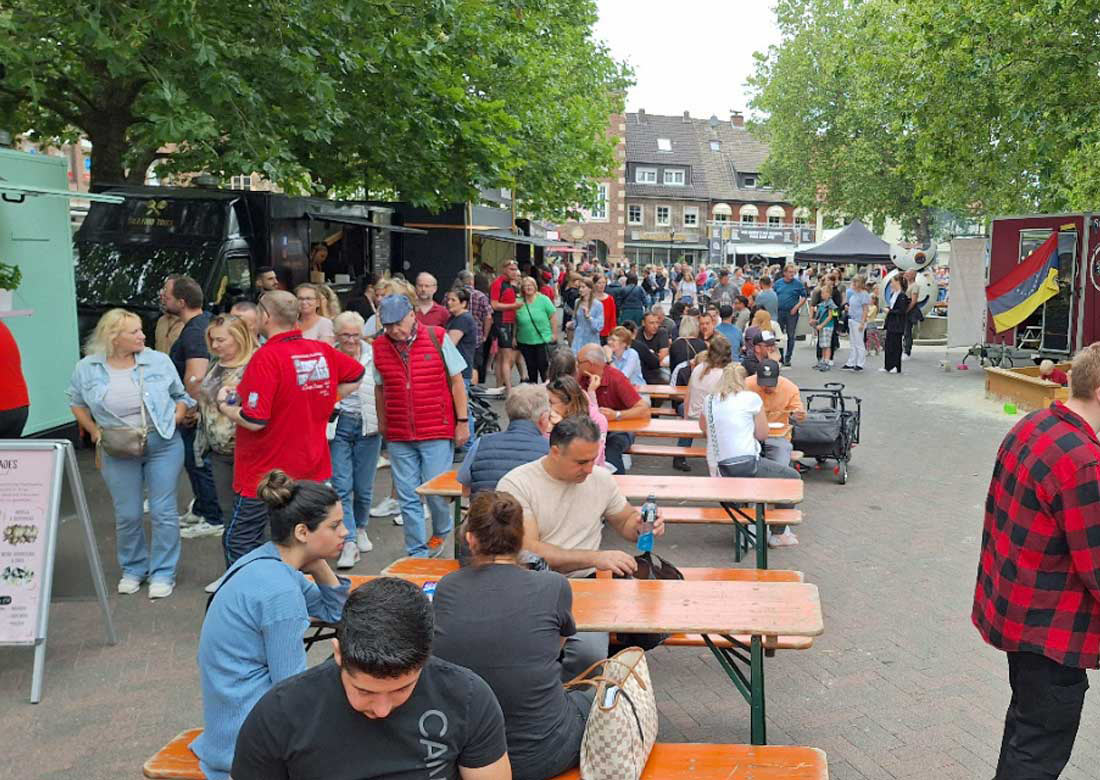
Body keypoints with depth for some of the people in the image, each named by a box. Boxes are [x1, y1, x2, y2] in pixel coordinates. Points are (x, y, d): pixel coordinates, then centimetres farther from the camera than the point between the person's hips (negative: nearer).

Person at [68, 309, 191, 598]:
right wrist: (94, 432, 2)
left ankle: (163, 573, 15)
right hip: (117, 451, 1)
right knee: (127, 515, 9)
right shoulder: (87, 368, -3)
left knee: (163, 511, 1)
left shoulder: (159, 361, -6)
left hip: (162, 445, -1)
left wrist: (173, 422, -9)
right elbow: (76, 403, 13)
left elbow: (181, 396, 6)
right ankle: (133, 569, 30)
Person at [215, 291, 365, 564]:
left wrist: (224, 406, -6)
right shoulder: (322, 351, -2)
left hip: (266, 473, -7)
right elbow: (356, 375, 16)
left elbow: (254, 421, -24)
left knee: (239, 542, 6)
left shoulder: (266, 357, -22)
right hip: (312, 467, 7)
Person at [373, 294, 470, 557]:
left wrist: (463, 421, -2)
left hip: (437, 432, -3)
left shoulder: (437, 338, -4)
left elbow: (456, 381, 0)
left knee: (436, 491, -1)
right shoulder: (379, 346, 4)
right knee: (408, 497, 5)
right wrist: (382, 423, 17)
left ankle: (440, 533, 29)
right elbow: (380, 388, 15)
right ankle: (417, 553, 17)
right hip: (398, 436, 3)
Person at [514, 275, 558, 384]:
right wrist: (514, 337, 5)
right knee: (531, 369, 13)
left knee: (544, 367, -1)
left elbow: (553, 316, -2)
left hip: (543, 340, -2)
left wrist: (554, 334, -4)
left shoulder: (543, 300, -5)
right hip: (525, 342, 3)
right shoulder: (519, 303, 0)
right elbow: (515, 322, 7)